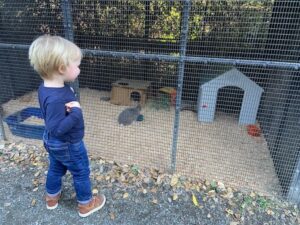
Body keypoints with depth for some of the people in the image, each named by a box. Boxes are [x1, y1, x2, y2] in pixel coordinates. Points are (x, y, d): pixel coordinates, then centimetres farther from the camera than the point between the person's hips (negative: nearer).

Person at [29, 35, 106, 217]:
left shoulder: (47, 87, -6)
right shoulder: (56, 98, -37)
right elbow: (56, 128, -36)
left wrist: (70, 106, -9)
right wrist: (76, 112, -32)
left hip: (54, 143, 9)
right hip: (68, 145, -9)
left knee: (56, 168, 28)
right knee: (81, 172, 13)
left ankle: (52, 197, 51)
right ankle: (86, 204, 34)